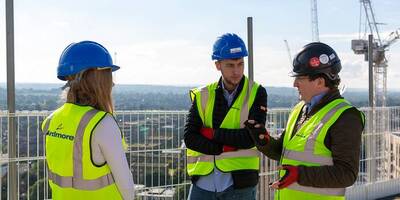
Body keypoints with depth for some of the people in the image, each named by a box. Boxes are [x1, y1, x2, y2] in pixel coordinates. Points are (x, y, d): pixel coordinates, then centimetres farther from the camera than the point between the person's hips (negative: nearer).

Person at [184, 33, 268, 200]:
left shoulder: (256, 93, -2)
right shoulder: (203, 95, 5)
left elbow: (250, 138, -13)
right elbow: (189, 137, -4)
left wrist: (212, 133, -8)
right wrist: (224, 148, -13)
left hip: (239, 182, -2)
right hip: (203, 181, 2)